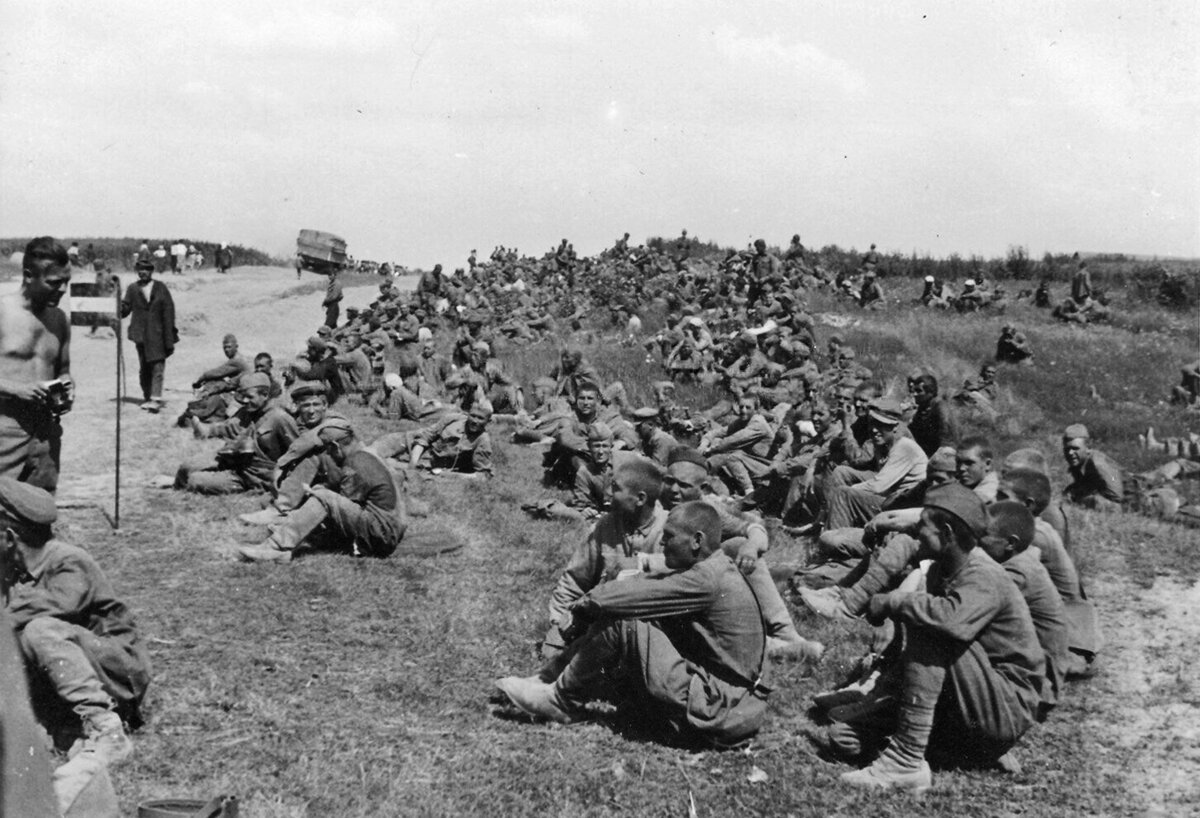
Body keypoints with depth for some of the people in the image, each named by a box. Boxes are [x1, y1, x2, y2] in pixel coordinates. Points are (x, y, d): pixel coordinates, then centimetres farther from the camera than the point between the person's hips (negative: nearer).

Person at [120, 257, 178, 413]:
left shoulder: (161, 288, 2)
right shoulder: (133, 289, 7)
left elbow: (168, 311, 0)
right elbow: (125, 308, 7)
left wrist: (169, 337, -4)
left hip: (158, 334, -2)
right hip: (141, 334, 2)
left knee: (157, 366, -10)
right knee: (144, 368, 8)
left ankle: (156, 399, -13)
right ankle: (146, 397, 17)